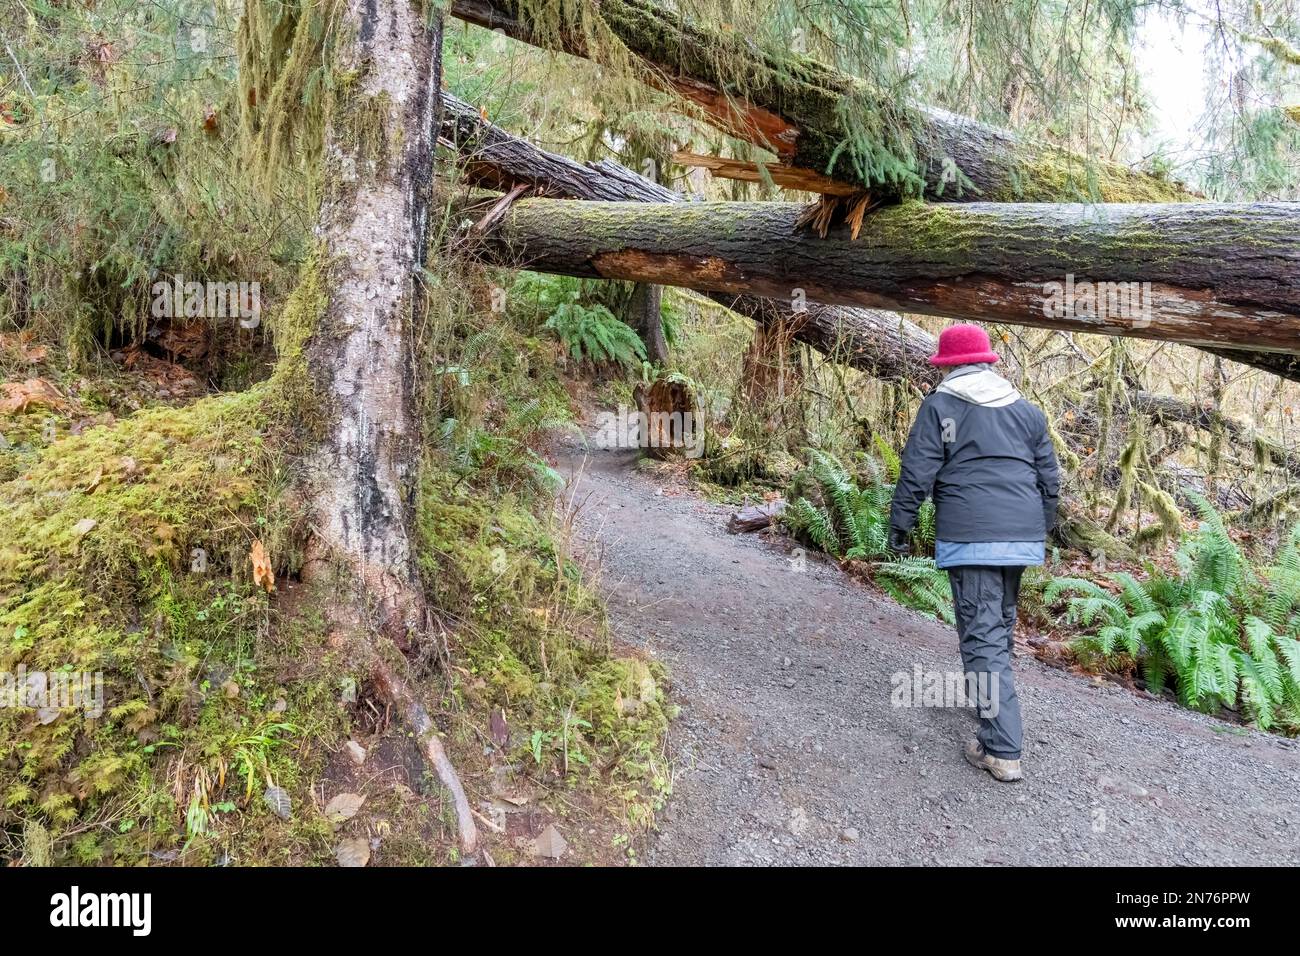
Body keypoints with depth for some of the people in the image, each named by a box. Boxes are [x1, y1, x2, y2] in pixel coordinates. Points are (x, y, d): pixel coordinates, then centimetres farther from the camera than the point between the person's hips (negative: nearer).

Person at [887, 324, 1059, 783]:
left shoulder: (939, 405, 0)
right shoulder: (1026, 409, 16)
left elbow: (916, 474, -6)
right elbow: (1050, 478, 18)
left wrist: (899, 526, 5)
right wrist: (1042, 529, 30)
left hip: (970, 537, -6)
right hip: (1022, 536, 6)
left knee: (982, 633, -5)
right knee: (1002, 621, 23)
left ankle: (1002, 750, -8)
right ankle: (986, 695, 43)